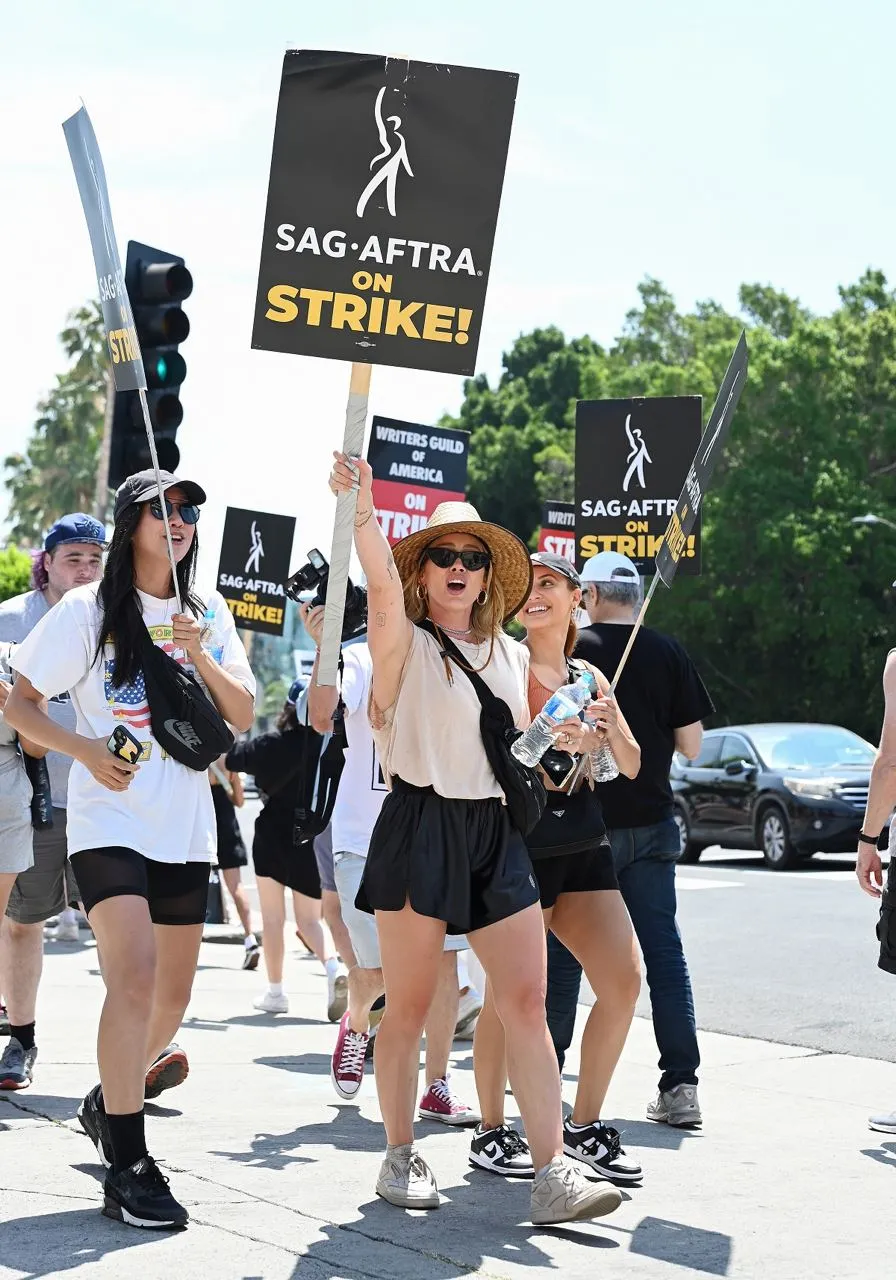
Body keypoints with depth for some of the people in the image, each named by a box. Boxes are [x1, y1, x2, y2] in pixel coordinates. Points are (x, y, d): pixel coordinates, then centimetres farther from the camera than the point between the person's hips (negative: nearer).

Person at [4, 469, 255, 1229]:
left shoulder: (208, 613, 10)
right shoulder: (87, 611, -3)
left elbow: (244, 715, 2)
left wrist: (200, 655, -14)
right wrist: (86, 750, -16)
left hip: (185, 828, 5)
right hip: (110, 822, -5)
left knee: (173, 994, 11)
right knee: (135, 978, -20)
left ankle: (109, 1103, 37)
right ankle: (127, 1166, -17)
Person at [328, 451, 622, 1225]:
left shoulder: (512, 656, 14)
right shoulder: (403, 642, -1)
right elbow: (383, 588, -24)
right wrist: (363, 516, -42)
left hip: (497, 834, 4)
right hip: (418, 828, -4)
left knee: (527, 1002, -4)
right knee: (409, 1005, 2)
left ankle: (552, 1175, -4)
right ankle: (401, 1157, 18)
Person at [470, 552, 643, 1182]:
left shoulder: (589, 676, 14)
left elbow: (631, 767, 13)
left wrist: (611, 724, -7)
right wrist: (557, 741, -25)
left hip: (584, 845, 6)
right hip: (521, 842, -6)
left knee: (624, 980, -1)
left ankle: (584, 1125, 13)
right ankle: (492, 1131, 12)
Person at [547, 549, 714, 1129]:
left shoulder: (571, 651, -6)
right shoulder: (669, 653, 0)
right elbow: (691, 744, 2)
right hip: (651, 821, 2)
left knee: (564, 949, 10)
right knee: (663, 947, 2)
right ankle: (681, 1084, -5)